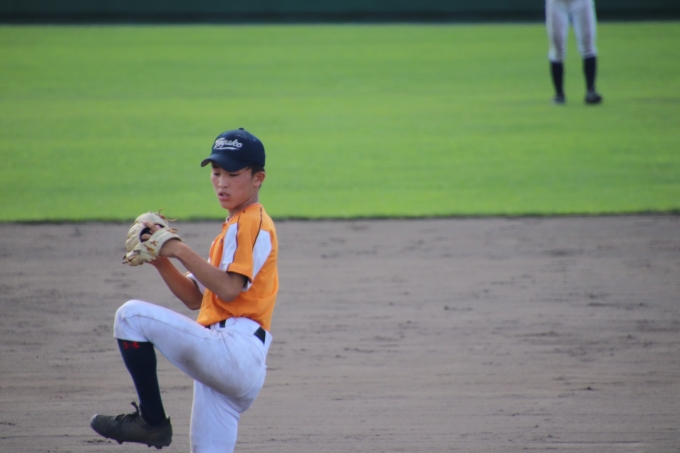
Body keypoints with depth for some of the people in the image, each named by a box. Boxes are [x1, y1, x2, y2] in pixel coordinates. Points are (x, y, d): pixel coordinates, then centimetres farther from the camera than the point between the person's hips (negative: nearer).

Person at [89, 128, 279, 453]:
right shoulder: (234, 229, 28)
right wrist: (161, 259, 9)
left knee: (132, 315, -14)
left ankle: (151, 420, -12)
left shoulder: (252, 223, -3)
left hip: (234, 349, -10)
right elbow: (195, 298, 24)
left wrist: (181, 251, -15)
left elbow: (229, 289, -19)